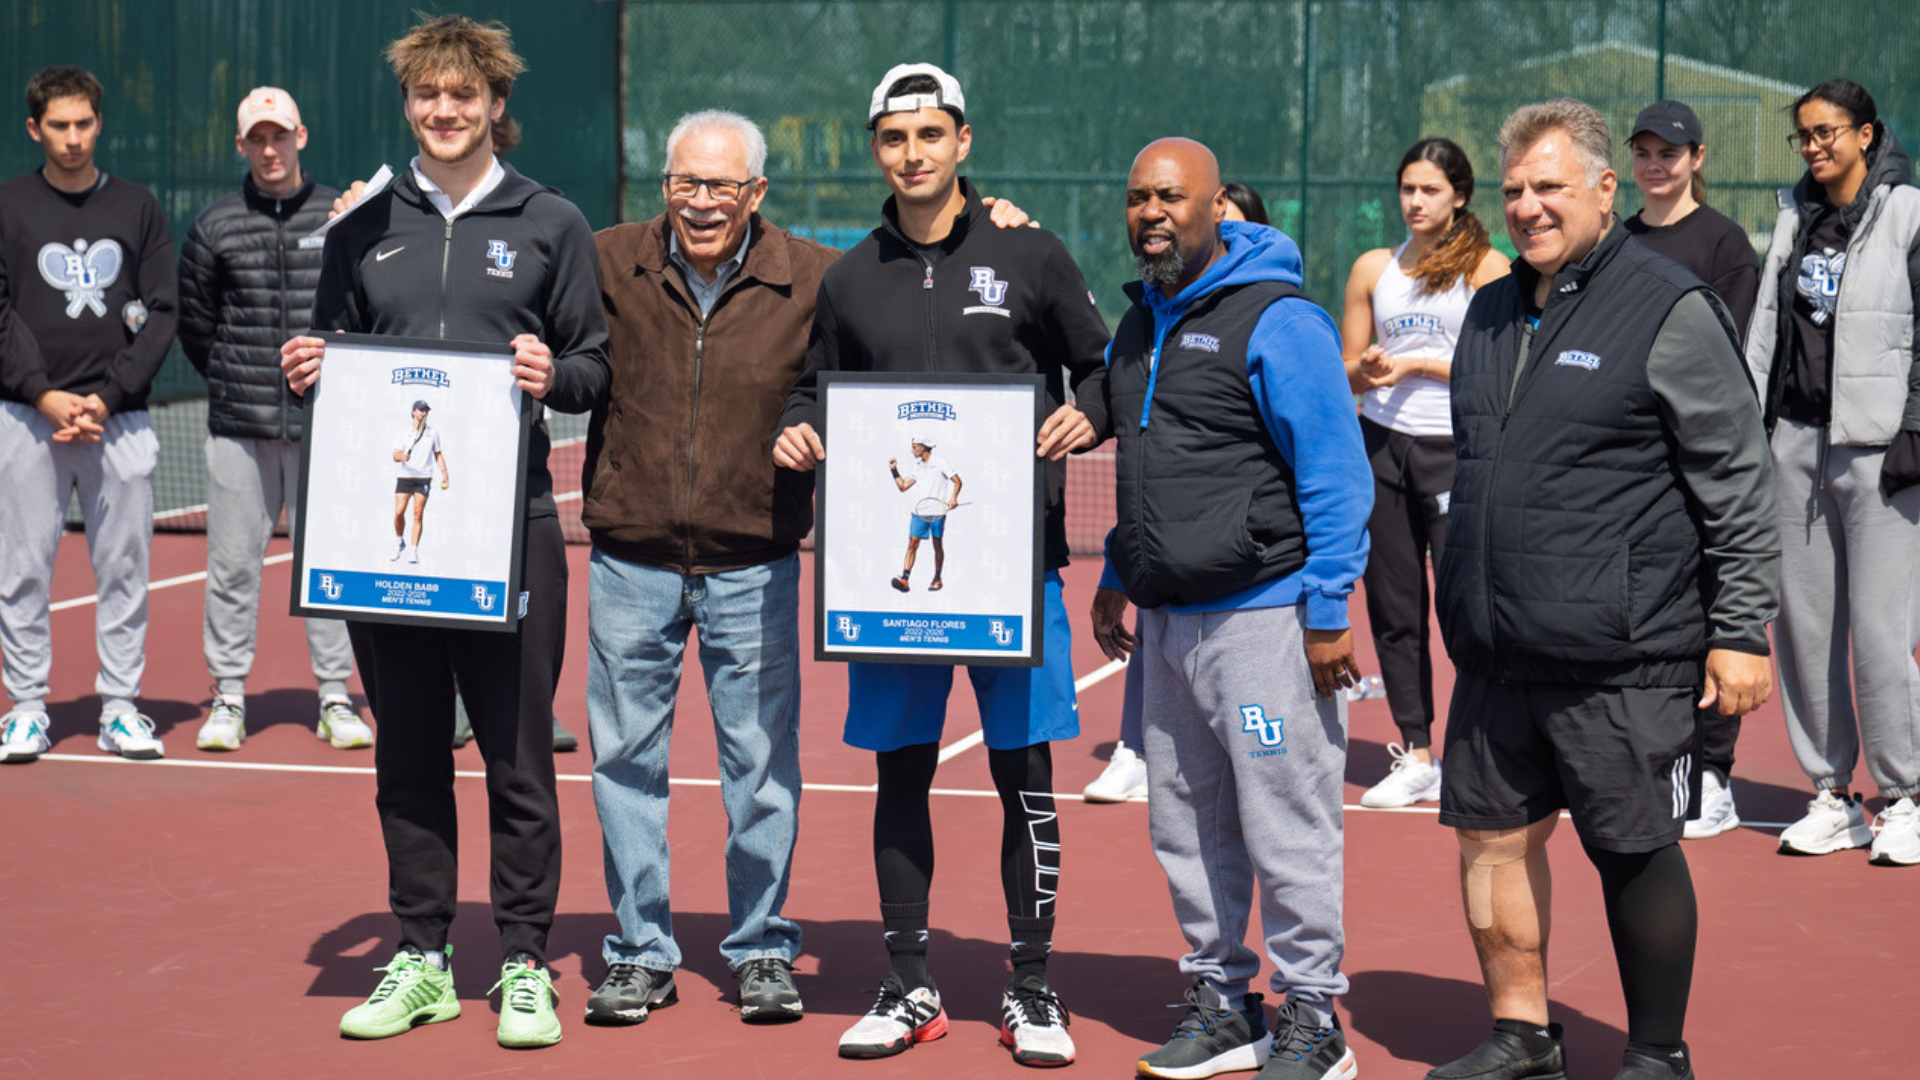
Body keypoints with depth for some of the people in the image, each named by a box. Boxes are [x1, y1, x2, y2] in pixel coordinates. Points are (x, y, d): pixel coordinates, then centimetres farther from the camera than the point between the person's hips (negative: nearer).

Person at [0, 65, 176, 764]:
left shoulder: (138, 209, 9)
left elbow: (162, 313, 5)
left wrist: (108, 396, -6)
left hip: (120, 417, 1)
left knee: (124, 566, 2)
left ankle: (119, 707, 10)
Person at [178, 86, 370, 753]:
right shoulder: (215, 227, 5)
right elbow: (194, 326, 12)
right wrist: (234, 381, 9)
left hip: (325, 424, 0)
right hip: (238, 426, 1)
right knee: (232, 564, 3)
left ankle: (335, 698, 11)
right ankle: (228, 698, 11)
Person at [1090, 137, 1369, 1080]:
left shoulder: (1277, 321, -12)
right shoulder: (1138, 324, 14)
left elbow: (1336, 474, -13)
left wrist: (1327, 613, -15)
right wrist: (1116, 577, 23)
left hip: (1263, 614, -8)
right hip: (1166, 620, 8)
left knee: (1286, 828, -3)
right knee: (1185, 826, 12)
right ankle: (1219, 1000, 24)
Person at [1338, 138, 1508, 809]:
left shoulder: (1488, 269, 1)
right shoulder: (1373, 269, 13)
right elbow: (1348, 370, 16)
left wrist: (1417, 363, -10)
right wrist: (1368, 370, -7)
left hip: (1457, 445, -4)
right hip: (1382, 443, 4)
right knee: (1393, 605, 3)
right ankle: (1414, 753, 11)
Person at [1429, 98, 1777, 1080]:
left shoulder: (1670, 310, -8)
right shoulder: (1491, 315, 14)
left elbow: (1738, 483, -8)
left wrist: (1740, 630, -11)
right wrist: (1467, 607, 23)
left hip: (1623, 662, -7)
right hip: (1497, 657, 7)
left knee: (1635, 852, 2)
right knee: (1492, 834, 10)